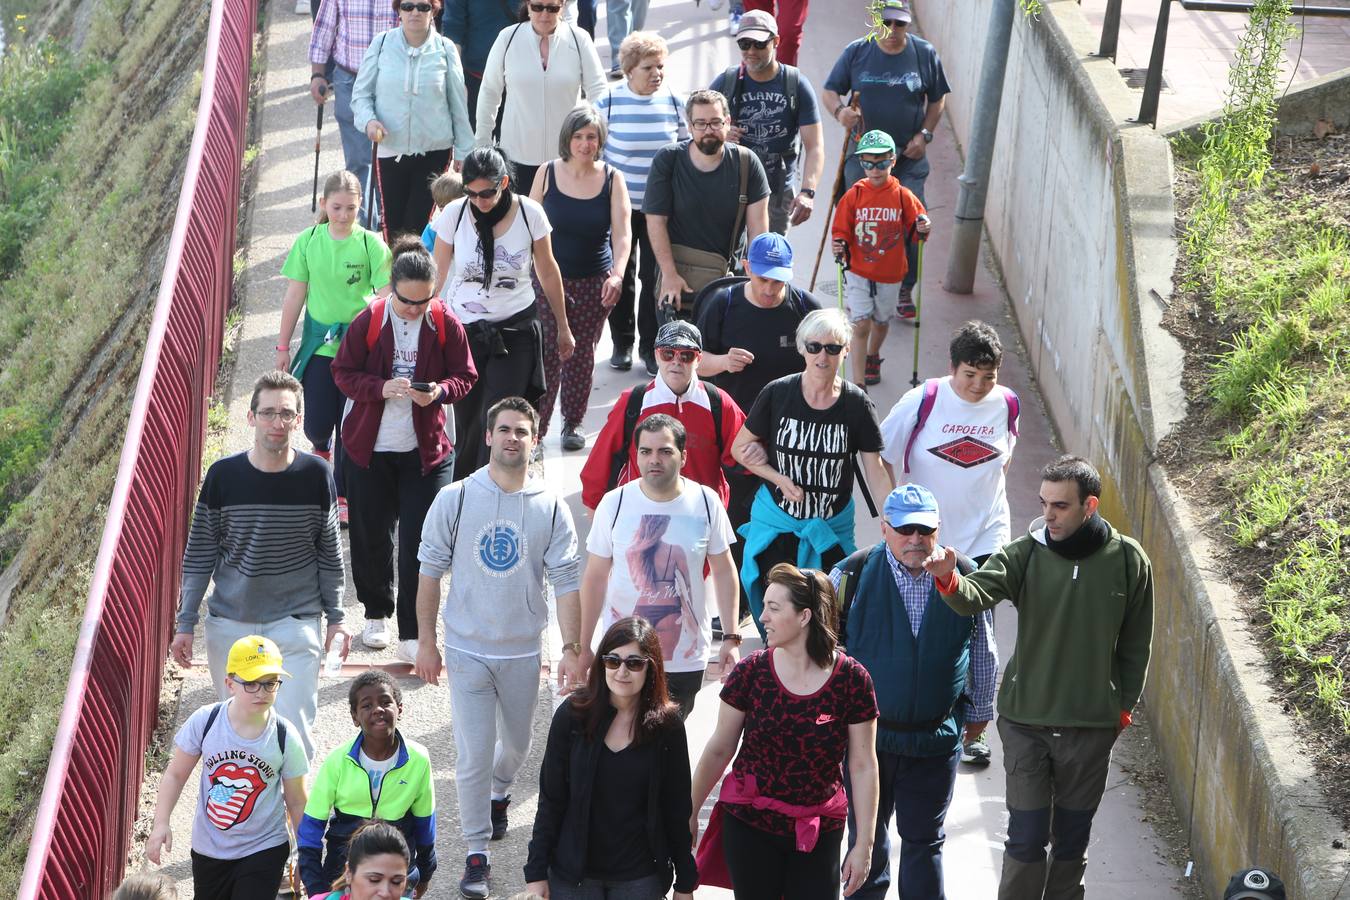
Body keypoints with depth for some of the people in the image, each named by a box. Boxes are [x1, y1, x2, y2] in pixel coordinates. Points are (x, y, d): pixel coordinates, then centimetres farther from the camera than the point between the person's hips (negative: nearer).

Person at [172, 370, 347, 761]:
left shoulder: (316, 475, -5)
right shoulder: (223, 475, -6)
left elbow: (330, 553, 6)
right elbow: (199, 555, 1)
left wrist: (335, 617, 8)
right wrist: (185, 623, 1)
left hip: (296, 624, -1)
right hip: (230, 624, 1)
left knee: (295, 730, -7)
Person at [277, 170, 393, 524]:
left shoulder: (370, 244, -8)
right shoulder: (308, 241, -2)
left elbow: (386, 296, -9)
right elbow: (295, 296, 4)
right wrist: (283, 347, 7)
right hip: (319, 345, 2)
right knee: (317, 424, 2)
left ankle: (344, 495, 18)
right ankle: (321, 448, 39)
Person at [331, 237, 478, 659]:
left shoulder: (446, 324, -7)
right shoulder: (368, 321, -9)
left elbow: (465, 377, 2)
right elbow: (344, 372, -4)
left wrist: (440, 391, -21)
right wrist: (382, 388, -22)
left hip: (426, 449, 0)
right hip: (371, 446, 1)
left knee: (419, 542, -4)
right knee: (371, 536, 11)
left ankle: (413, 634, 3)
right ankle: (376, 613, 34)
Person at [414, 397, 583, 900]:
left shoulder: (551, 508, -4)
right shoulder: (456, 499, -6)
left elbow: (565, 582, -3)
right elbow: (430, 572, -1)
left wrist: (572, 649, -9)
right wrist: (426, 643, -2)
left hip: (523, 651, 2)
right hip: (467, 650, -2)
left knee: (516, 744, 20)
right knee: (473, 754, -5)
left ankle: (498, 792, 52)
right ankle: (477, 852, 6)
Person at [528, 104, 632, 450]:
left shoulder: (611, 179, -3)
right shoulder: (548, 173, -3)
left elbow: (621, 233, -9)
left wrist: (617, 274, -25)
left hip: (595, 282, 1)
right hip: (550, 279, -1)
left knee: (582, 353, 10)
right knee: (548, 354, -6)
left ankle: (573, 423, 25)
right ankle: (536, 426, 1)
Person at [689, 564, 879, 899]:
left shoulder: (851, 680, -9)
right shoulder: (751, 671, -7)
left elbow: (863, 766, -5)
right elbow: (719, 750, 2)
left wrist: (864, 844, -5)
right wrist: (690, 813, 7)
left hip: (818, 833, -1)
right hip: (749, 826, 1)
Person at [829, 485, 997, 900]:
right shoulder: (851, 576, -8)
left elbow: (983, 654, 10)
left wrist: (979, 710, 18)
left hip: (935, 739, 0)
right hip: (865, 734, 0)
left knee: (924, 838, 9)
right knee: (867, 835, 14)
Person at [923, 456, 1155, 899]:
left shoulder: (1128, 561, -6)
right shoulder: (1025, 554, -8)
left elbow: (1135, 645, 4)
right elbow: (977, 593, -26)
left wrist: (1124, 706, 7)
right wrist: (949, 579, -48)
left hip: (1092, 727, 1)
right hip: (1025, 719, -1)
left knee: (1072, 837, 13)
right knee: (1026, 837, 1)